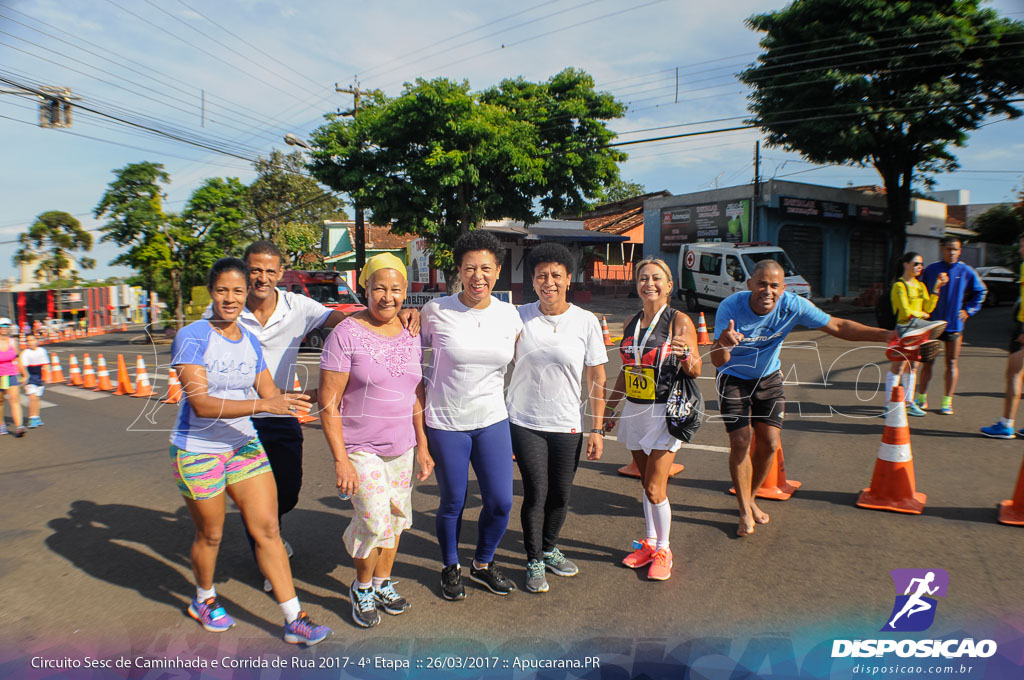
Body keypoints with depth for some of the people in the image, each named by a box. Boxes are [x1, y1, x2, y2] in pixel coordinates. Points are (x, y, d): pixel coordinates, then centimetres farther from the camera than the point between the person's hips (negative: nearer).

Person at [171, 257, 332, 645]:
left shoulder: (250, 341, 3)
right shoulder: (192, 338, -16)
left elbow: (271, 394, 4)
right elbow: (201, 403, -25)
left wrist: (306, 397, -13)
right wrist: (263, 405, -34)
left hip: (244, 446, 5)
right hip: (198, 451, -4)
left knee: (268, 530, 2)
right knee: (210, 535, 14)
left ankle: (293, 620, 10)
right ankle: (204, 601, 44)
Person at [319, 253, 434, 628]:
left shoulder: (410, 334, 3)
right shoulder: (346, 334, -14)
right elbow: (328, 403, -14)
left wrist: (422, 446, 9)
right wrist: (340, 459, -17)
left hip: (401, 446, 6)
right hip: (360, 447, -5)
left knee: (396, 518, 14)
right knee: (376, 522, -9)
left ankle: (383, 581, 37)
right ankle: (361, 588, 19)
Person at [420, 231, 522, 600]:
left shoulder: (509, 314, -1)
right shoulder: (436, 310, -10)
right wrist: (423, 392, -1)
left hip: (493, 421, 3)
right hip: (445, 422, -2)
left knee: (500, 502, 5)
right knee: (452, 503, 10)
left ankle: (483, 564, 33)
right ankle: (450, 568, 38)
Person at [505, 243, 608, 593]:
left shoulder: (586, 322, -4)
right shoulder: (519, 317, -3)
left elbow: (596, 378, -1)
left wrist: (597, 429, -2)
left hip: (568, 425, 1)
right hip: (525, 422, -1)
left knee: (561, 495, 12)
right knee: (536, 493, 1)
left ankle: (549, 549, 38)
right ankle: (534, 561, 23)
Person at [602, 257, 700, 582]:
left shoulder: (679, 321, -7)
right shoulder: (631, 323, 10)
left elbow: (696, 371, -6)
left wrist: (686, 353, -27)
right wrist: (610, 407, 19)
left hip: (665, 412, -5)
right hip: (634, 410, 6)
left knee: (655, 488, -4)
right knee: (646, 482, 14)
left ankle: (663, 550, 16)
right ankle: (649, 542, 29)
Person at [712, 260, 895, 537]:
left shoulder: (793, 306, -23)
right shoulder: (731, 307, -30)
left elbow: (838, 326, -14)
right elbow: (718, 361, -35)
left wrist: (887, 335, -23)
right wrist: (723, 343, -59)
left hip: (769, 378, 3)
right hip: (733, 379, -3)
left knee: (769, 443, 2)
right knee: (740, 441, -8)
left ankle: (749, 497, 27)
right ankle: (745, 511, 10)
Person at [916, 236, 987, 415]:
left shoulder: (966, 271, 1)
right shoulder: (931, 269, 2)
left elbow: (980, 292, 13)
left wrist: (969, 310, 4)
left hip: (954, 324, 0)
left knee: (952, 363, 4)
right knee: (926, 361, 3)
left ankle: (947, 402, 10)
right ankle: (921, 398, 13)